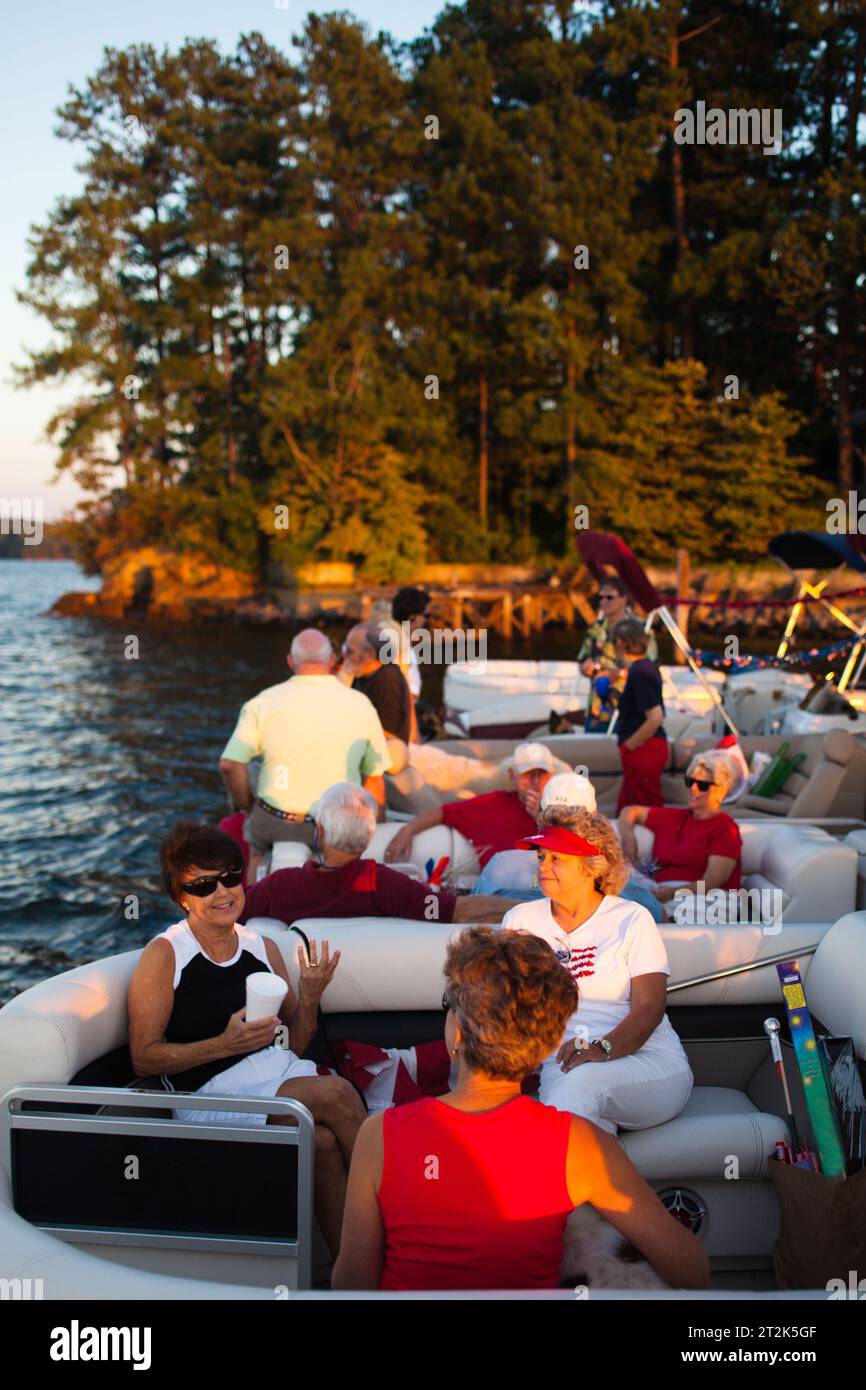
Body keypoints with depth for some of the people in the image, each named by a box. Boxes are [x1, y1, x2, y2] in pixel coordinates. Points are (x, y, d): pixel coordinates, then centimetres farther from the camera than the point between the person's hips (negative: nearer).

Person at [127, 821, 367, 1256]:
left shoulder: (264, 949, 11)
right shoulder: (163, 956, -5)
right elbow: (143, 1058, -7)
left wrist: (309, 998, -5)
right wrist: (225, 1044, -18)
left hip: (275, 1074, 5)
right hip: (208, 1097, -5)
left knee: (324, 1140, -29)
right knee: (336, 1094, -26)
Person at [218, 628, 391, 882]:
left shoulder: (265, 702, -6)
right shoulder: (361, 705, -2)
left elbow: (229, 764, -12)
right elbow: (374, 777, 3)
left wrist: (248, 807, 5)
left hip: (273, 823, 0)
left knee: (257, 850, 29)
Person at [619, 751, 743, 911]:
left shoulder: (725, 828, 3)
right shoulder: (674, 818, 22)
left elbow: (713, 881, -10)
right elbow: (629, 811, 35)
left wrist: (675, 893, -28)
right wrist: (628, 835, 11)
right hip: (664, 893, 5)